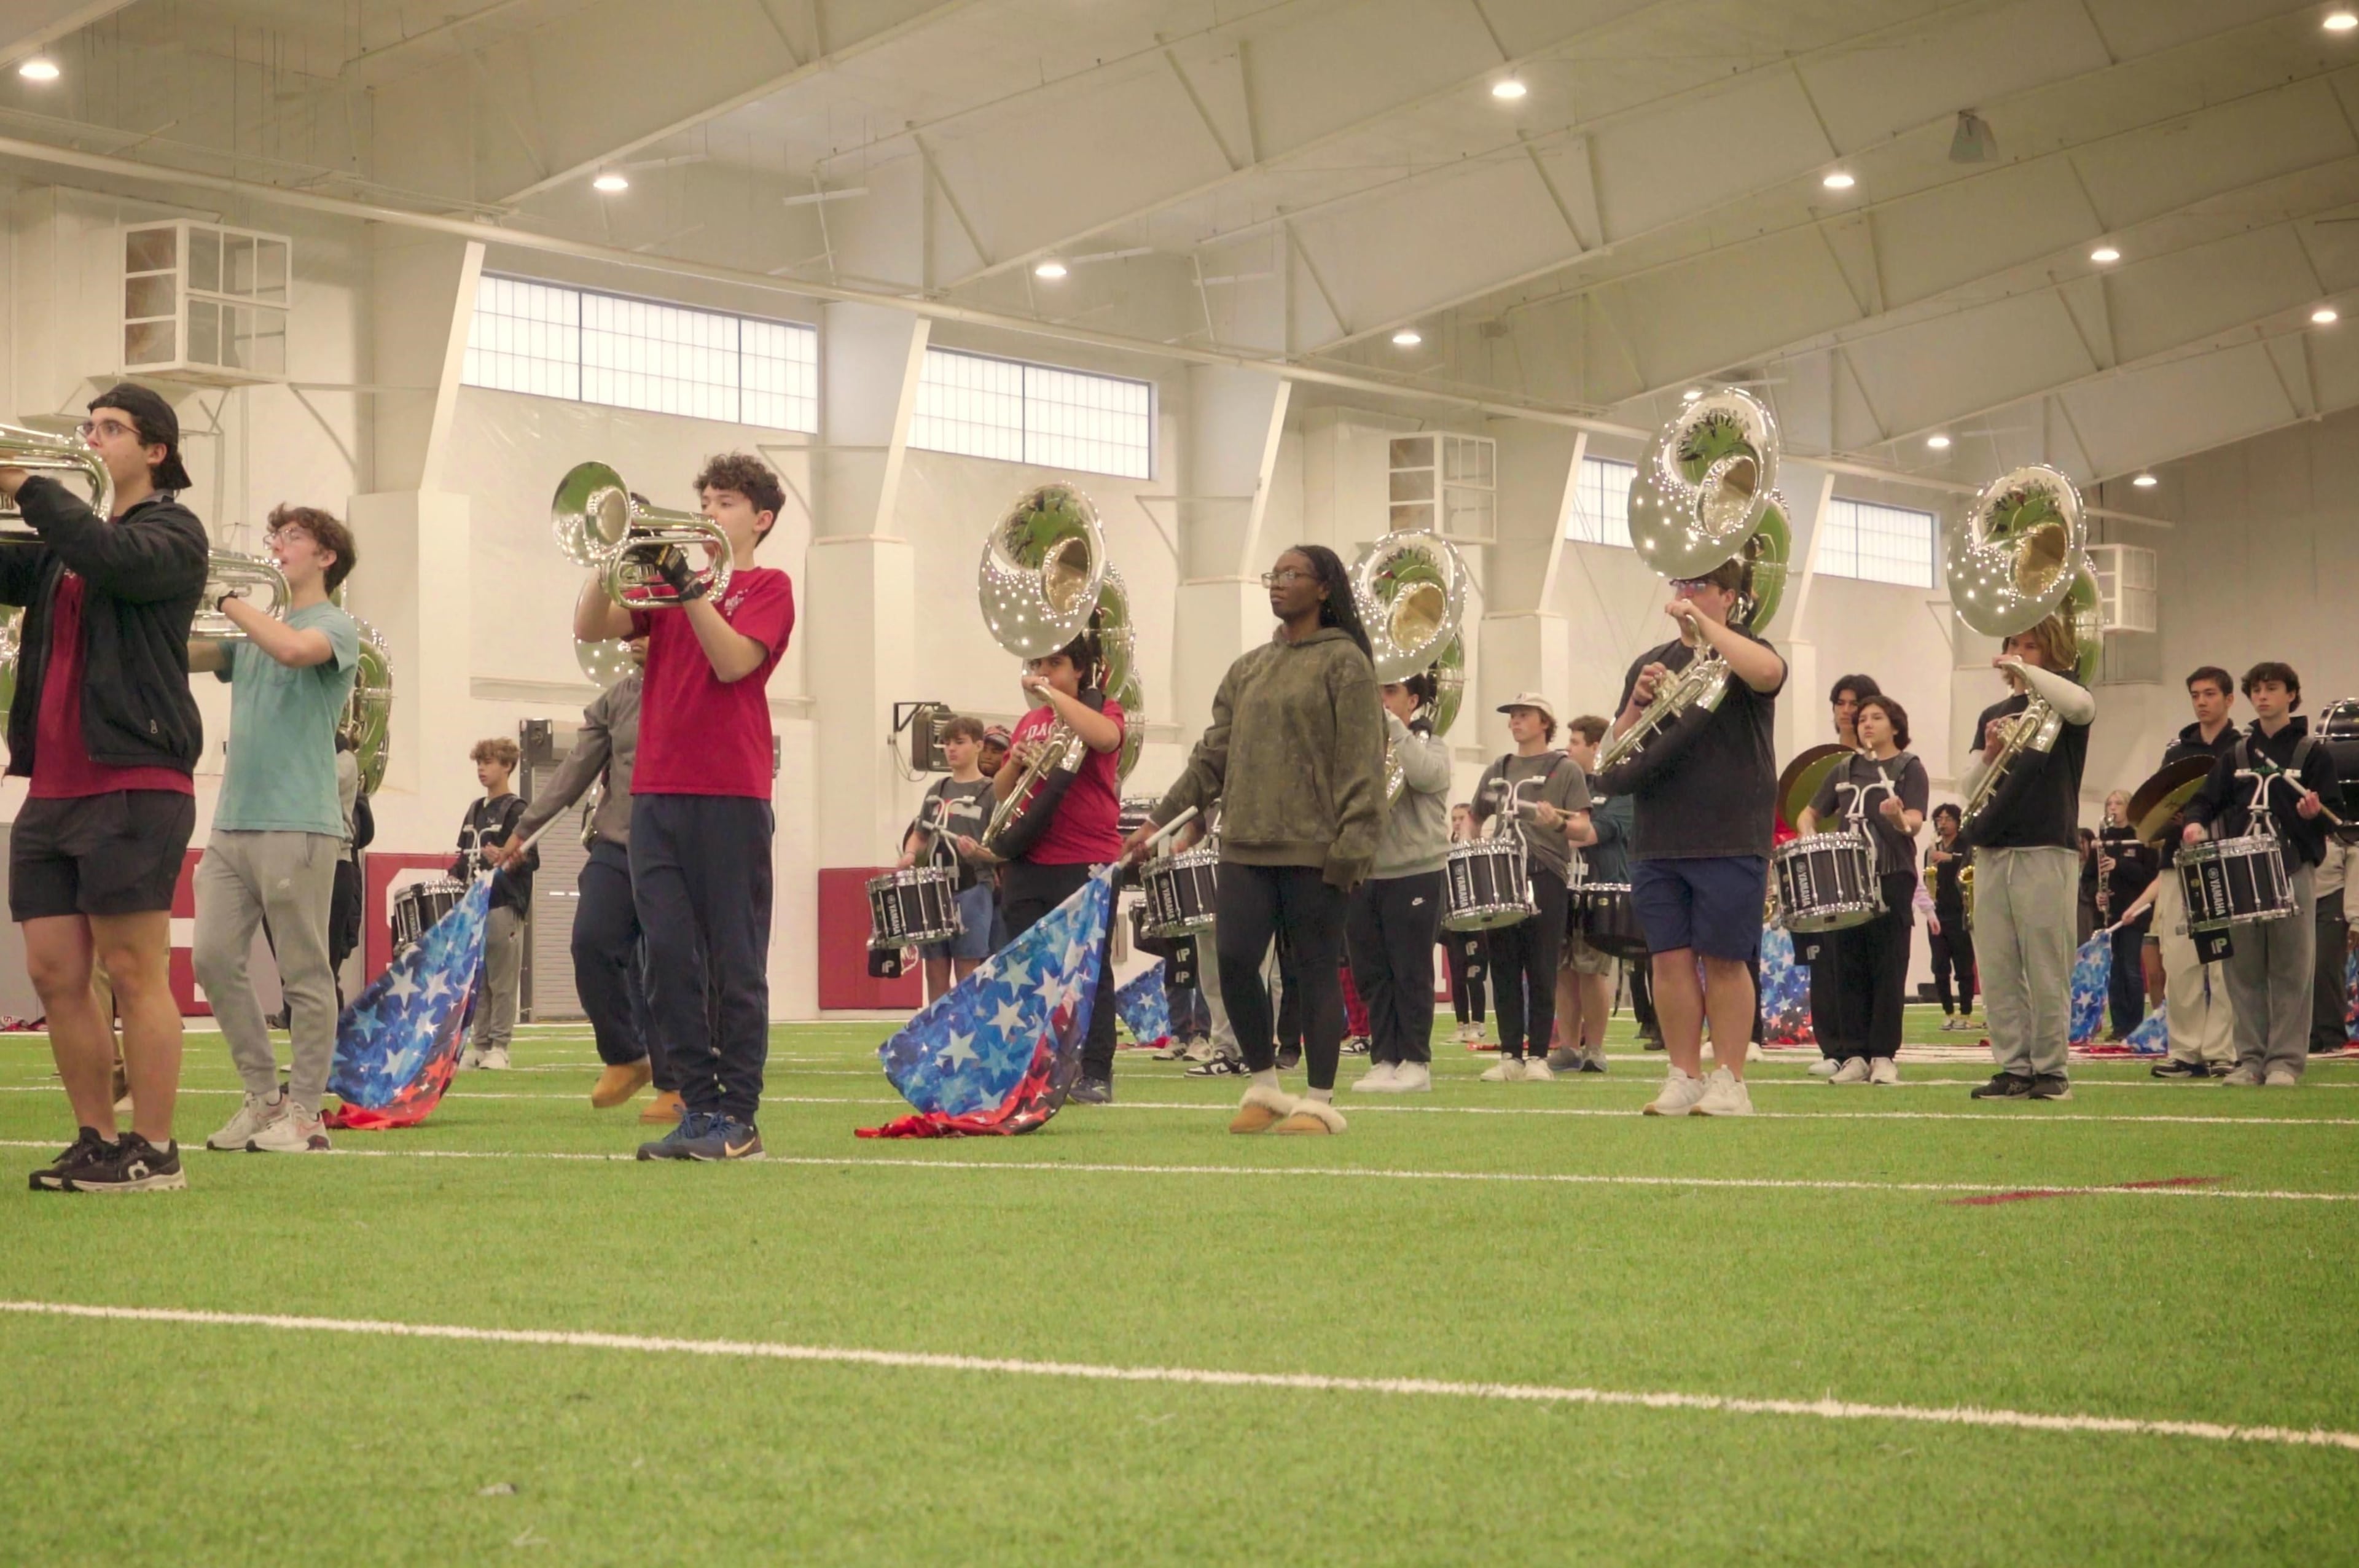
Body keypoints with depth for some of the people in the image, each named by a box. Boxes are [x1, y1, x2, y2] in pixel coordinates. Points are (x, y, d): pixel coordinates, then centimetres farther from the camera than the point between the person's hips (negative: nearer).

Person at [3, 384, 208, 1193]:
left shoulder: (171, 530, 1)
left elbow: (114, 560, -19)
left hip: (133, 785, -7)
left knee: (135, 974, -6)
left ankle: (153, 1152, -3)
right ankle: (95, 1141, 12)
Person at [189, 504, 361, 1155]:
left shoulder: (334, 627, 0)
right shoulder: (254, 634, 21)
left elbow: (293, 649, -22)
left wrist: (227, 598, -12)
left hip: (297, 825, -7)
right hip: (232, 822, 7)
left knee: (304, 974, -3)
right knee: (214, 960, 2)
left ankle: (304, 1113, 2)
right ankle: (264, 1097, 11)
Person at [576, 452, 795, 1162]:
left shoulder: (768, 587, 5)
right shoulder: (665, 581, 18)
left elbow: (733, 661, -12)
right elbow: (591, 628, 5)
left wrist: (689, 587, -16)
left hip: (730, 796, -5)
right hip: (656, 793, 5)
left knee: (735, 963, -2)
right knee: (670, 958, 2)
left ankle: (738, 1117, 1)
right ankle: (699, 1107, 7)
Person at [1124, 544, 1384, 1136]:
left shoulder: (1344, 663, -2)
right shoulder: (1248, 669, 16)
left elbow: (1361, 764, -8)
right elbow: (1214, 754, 16)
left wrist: (1350, 848, -16)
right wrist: (1160, 819, 8)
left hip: (1313, 850, -6)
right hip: (1246, 845, 6)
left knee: (1316, 971, 0)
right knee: (1234, 959, 0)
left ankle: (1319, 1102, 7)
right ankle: (1264, 1087, 15)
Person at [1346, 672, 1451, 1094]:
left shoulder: (1429, 743, 1)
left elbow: (1424, 775, -21)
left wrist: (1391, 723, -18)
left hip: (1413, 873, -4)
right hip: (1362, 873, 4)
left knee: (1411, 975, -1)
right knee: (1372, 975, 6)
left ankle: (1415, 1063, 4)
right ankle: (1383, 1059, 12)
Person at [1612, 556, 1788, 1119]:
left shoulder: (1742, 655, 3)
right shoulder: (1650, 664, 16)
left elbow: (1768, 674, -24)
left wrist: (1701, 622, -20)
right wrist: (1638, 702, -7)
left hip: (1729, 838, -4)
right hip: (1658, 838, 4)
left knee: (1725, 960, -2)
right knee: (1670, 959, 2)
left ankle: (1730, 1082, 3)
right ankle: (1683, 1078, 8)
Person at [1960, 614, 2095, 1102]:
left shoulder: (2059, 704, 4)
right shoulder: (1993, 715, 18)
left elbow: (2081, 705, -23)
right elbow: (1972, 791, 12)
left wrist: (2024, 671, -16)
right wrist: (1989, 755, -7)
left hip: (2046, 851, -5)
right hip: (1991, 851, 5)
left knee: (2047, 971, -4)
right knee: (1997, 971, 3)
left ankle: (2050, 1069, 2)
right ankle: (2013, 1067, 7)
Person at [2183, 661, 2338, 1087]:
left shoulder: (2313, 751, 4)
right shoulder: (2238, 753, 16)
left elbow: (2332, 815, 0)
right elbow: (2208, 798, 12)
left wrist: (2314, 813, -23)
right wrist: (2196, 822, -9)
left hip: (2293, 871, -4)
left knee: (2291, 969, -4)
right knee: (2245, 969, 3)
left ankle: (2286, 1060, -2)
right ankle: (2251, 1057, 8)